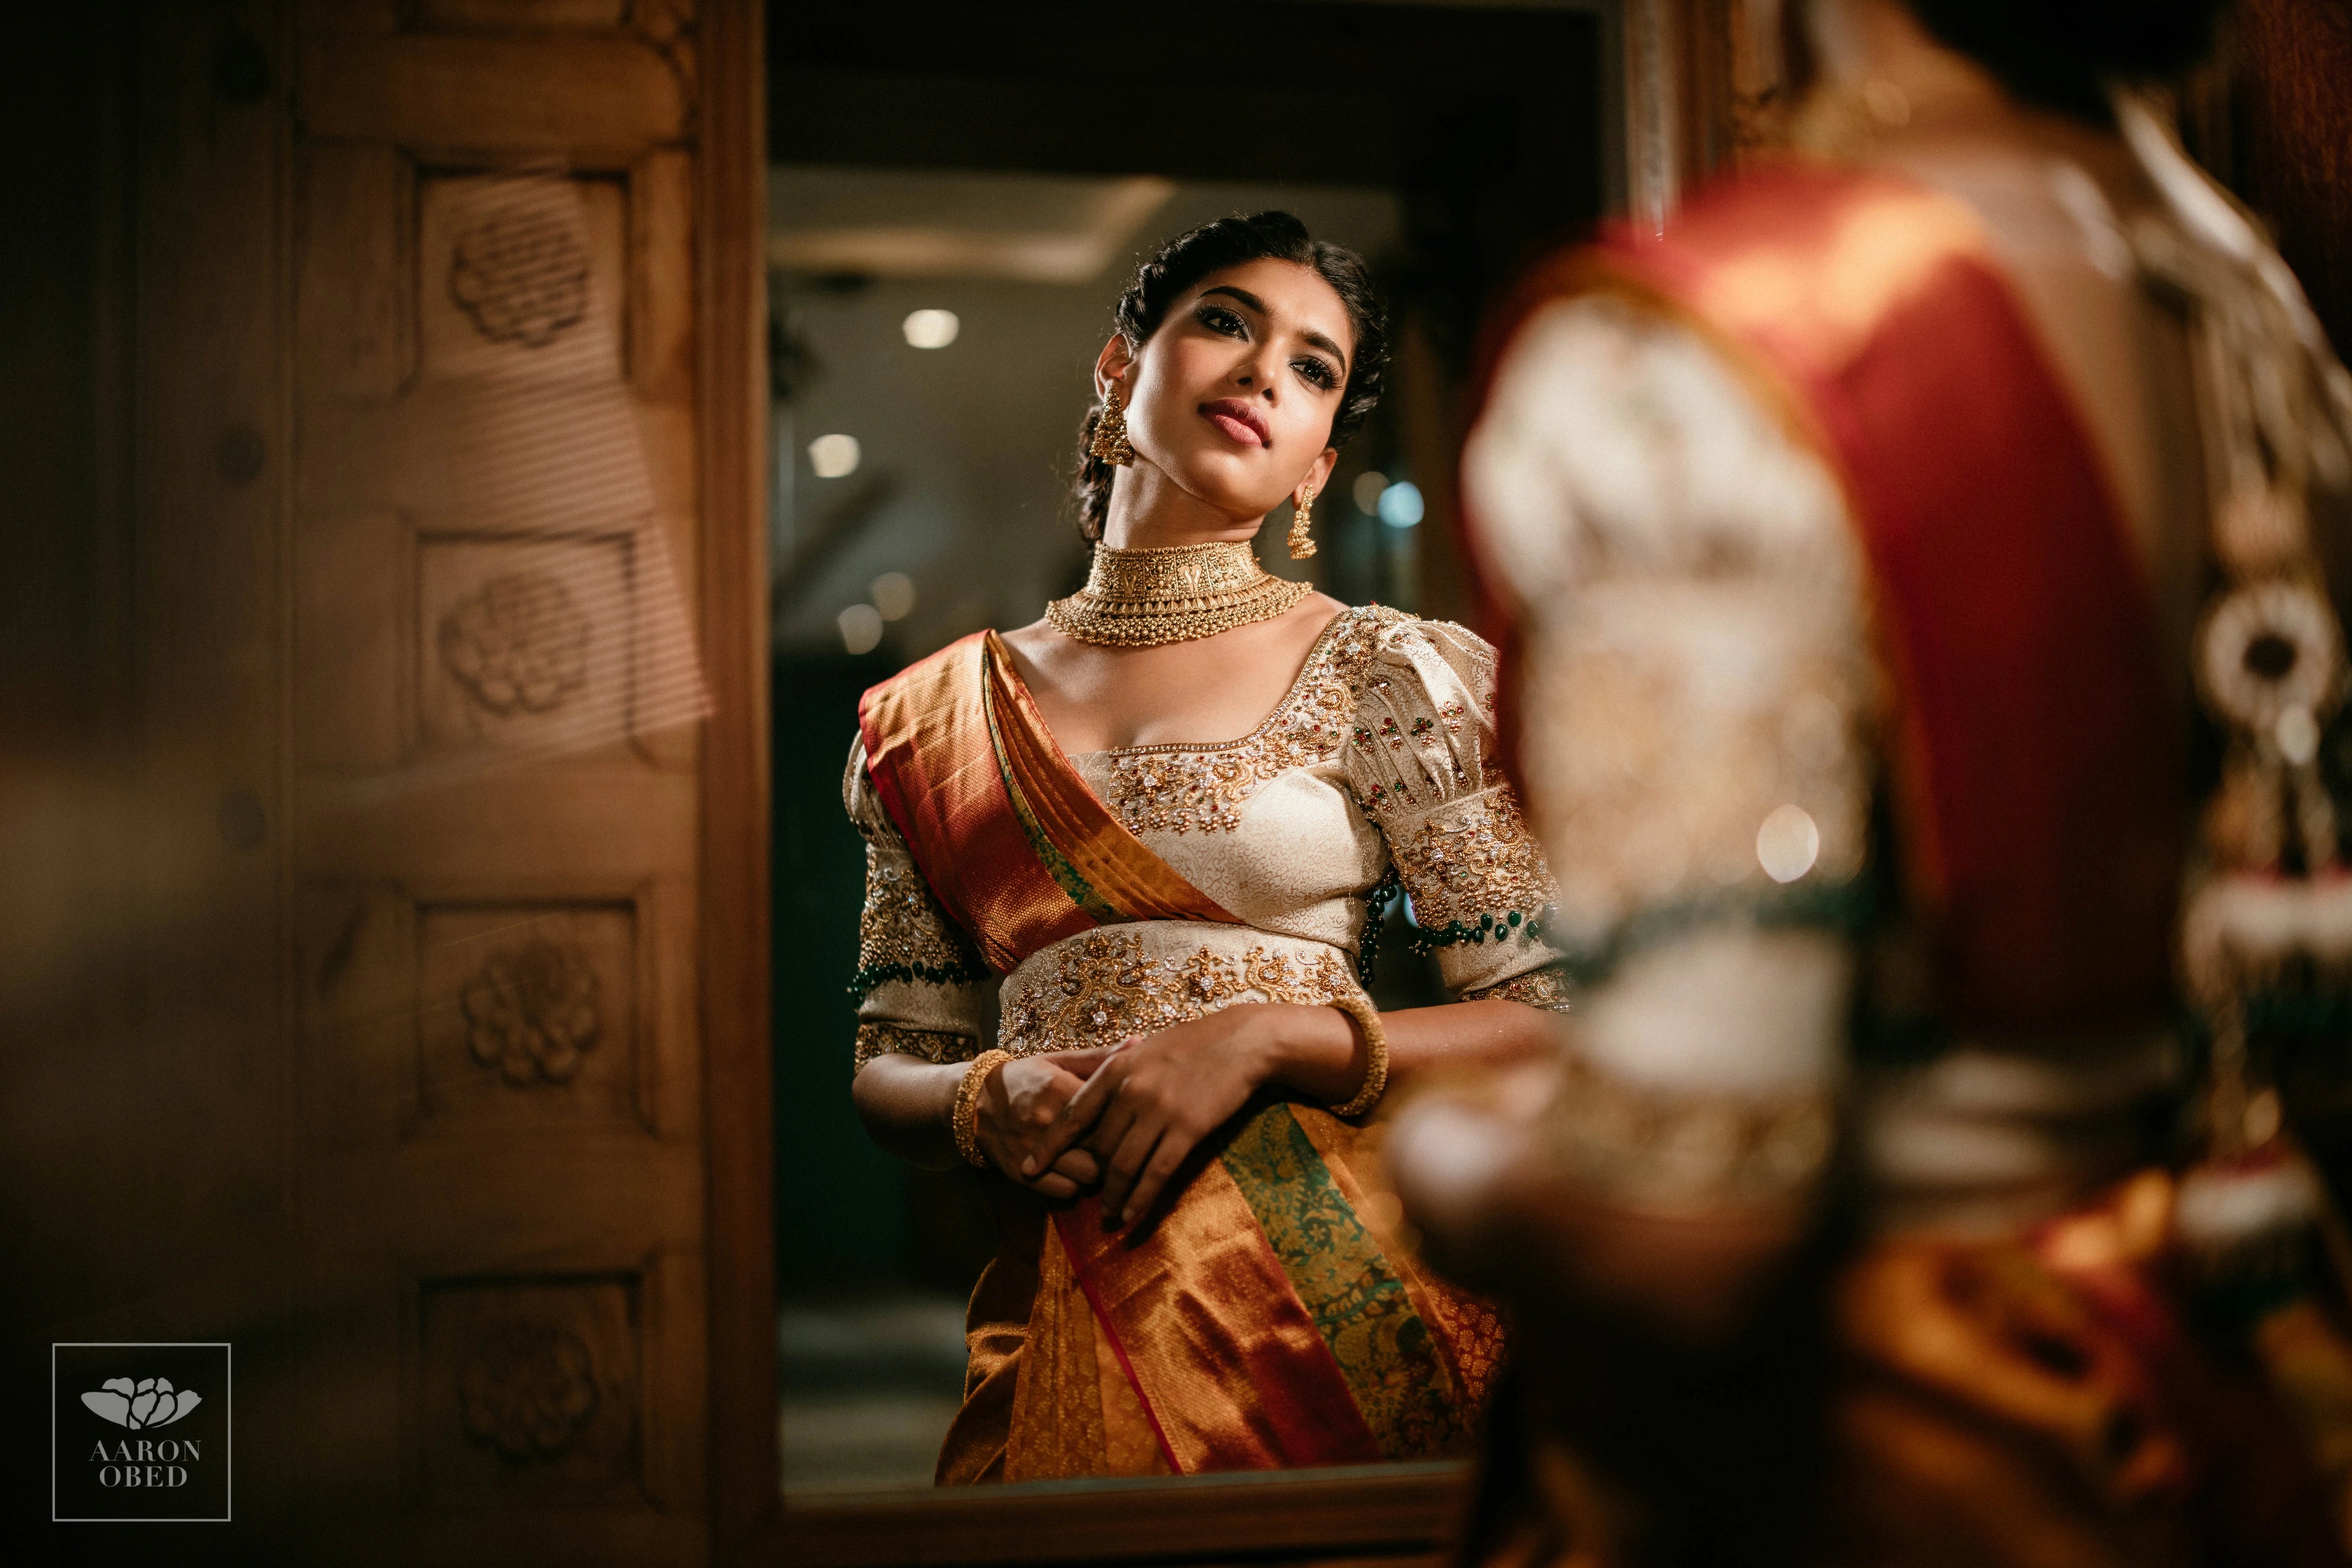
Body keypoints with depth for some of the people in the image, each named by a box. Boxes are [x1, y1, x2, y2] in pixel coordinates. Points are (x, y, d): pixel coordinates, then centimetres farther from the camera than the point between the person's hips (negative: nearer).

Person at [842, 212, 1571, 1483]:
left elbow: (1552, 1026, -1)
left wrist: (1264, 1039, -14)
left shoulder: (1384, 674, 2)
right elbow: (889, 1067, 14)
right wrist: (986, 1104, -8)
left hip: (1330, 1297, -1)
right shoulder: (938, 720, 11)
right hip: (1061, 1323, 2)